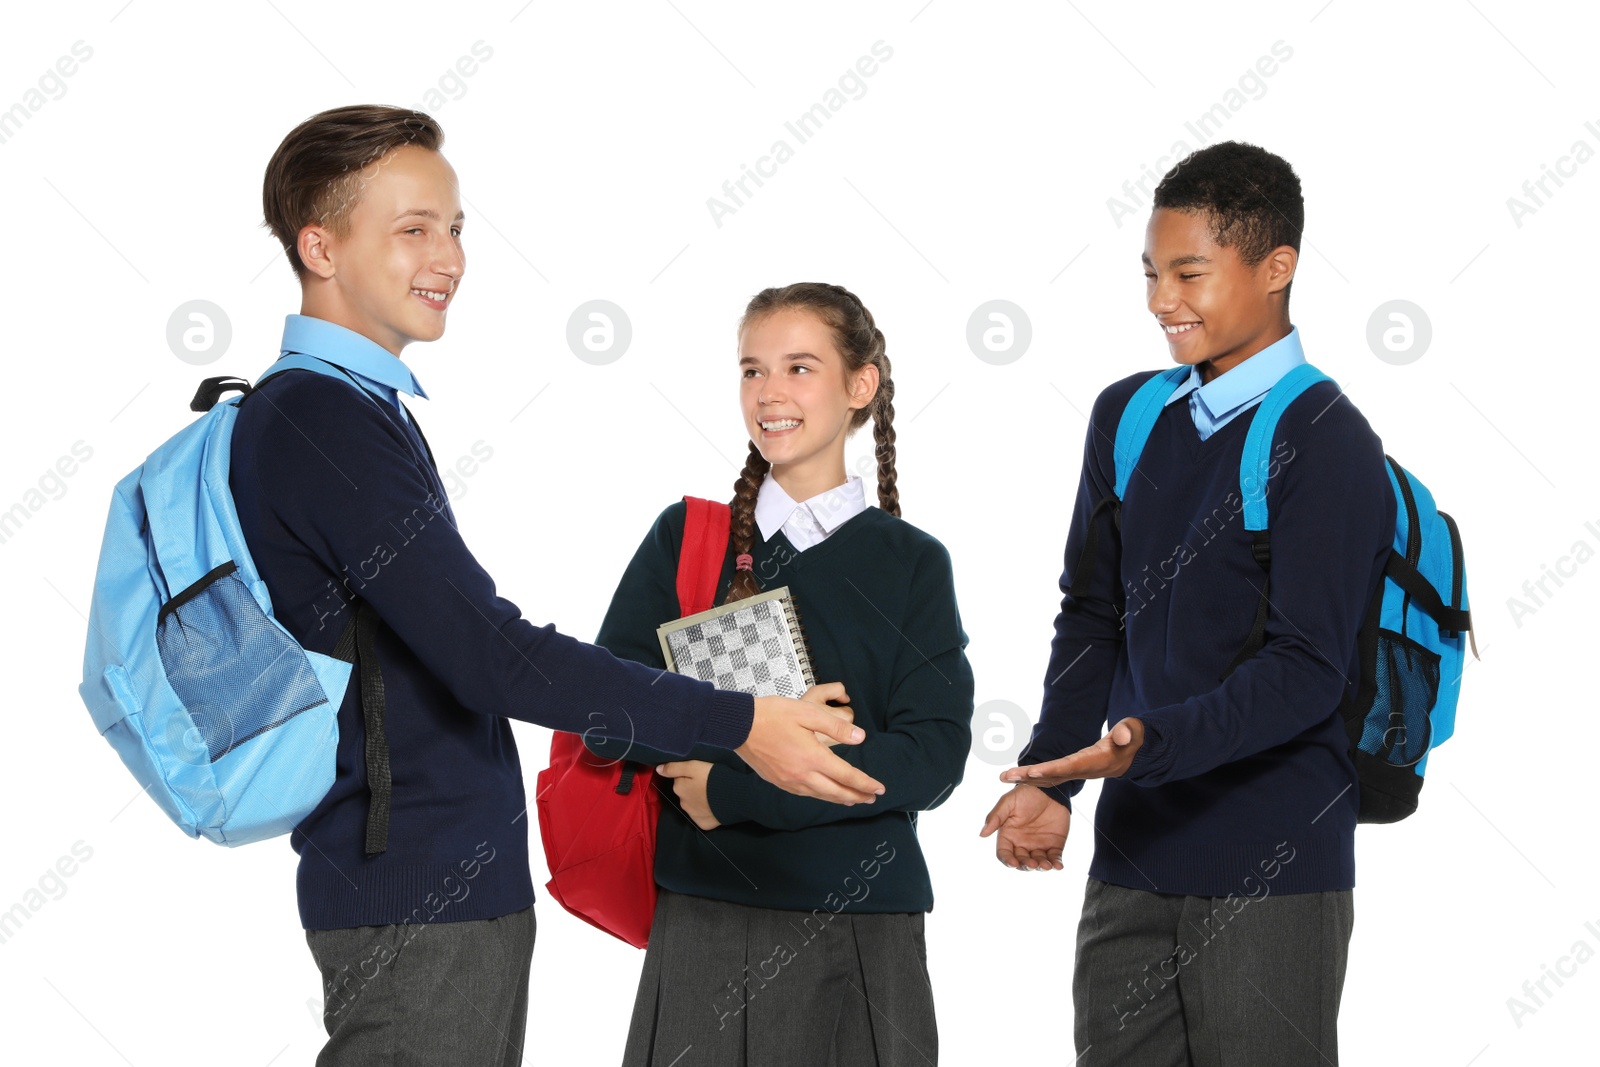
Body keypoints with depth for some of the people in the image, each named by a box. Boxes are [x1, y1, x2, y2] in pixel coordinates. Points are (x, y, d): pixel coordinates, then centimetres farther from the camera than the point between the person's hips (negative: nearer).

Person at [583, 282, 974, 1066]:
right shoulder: (685, 537, 5)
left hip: (863, 929, 0)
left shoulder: (910, 563, 2)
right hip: (702, 921, 0)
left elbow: (932, 757, -8)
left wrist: (737, 792, -14)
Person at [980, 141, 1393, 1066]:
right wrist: (1047, 778, 2)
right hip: (1132, 859, 6)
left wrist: (1149, 742, -28)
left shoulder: (1323, 443, -11)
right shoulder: (1128, 418, 10)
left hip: (1272, 872, -6)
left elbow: (1308, 670, -17)